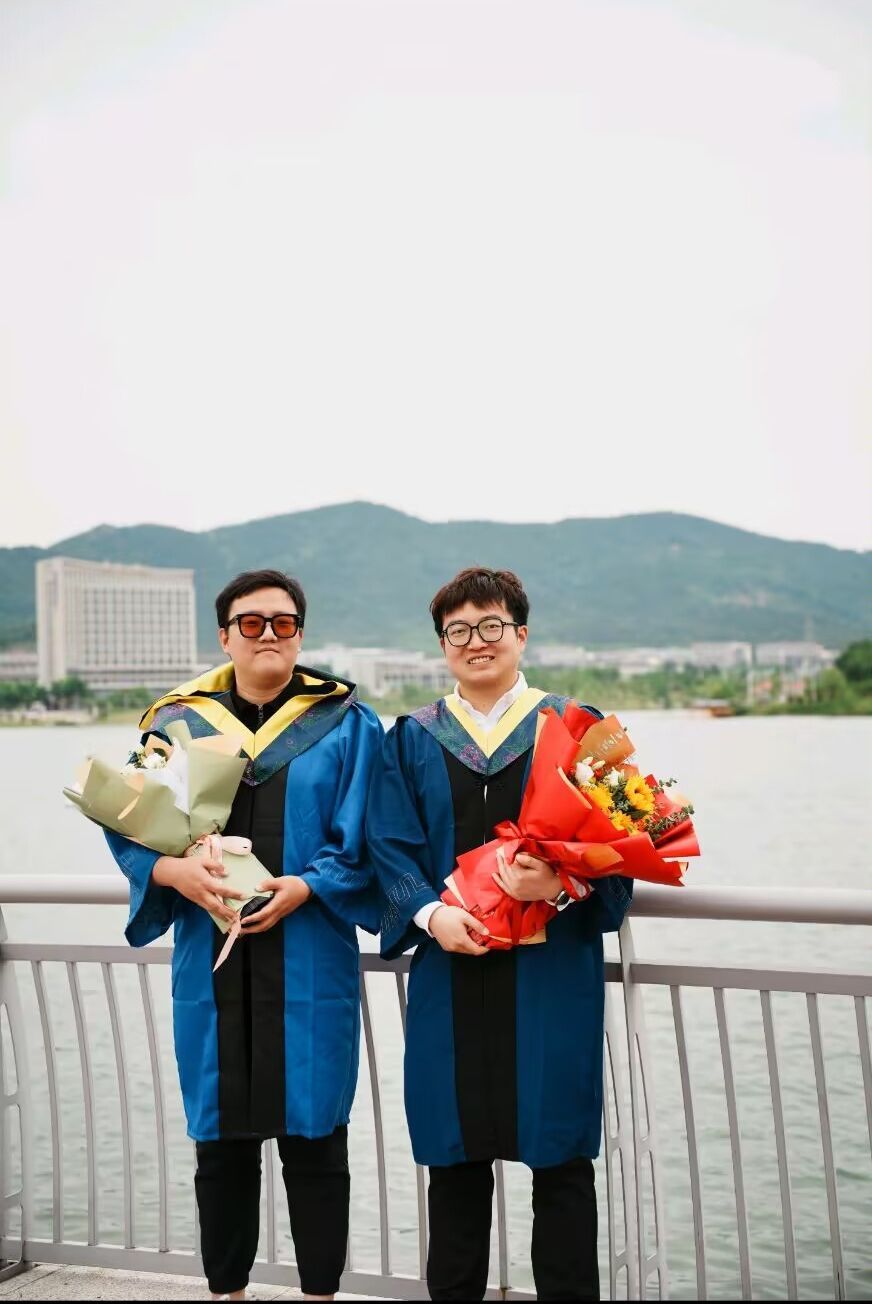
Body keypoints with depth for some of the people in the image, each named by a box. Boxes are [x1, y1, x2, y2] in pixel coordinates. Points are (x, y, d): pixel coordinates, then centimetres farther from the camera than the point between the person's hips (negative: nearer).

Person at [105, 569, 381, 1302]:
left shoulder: (345, 724, 2)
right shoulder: (178, 723, 7)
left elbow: (363, 840, -2)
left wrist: (305, 887, -18)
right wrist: (175, 871, -16)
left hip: (309, 962, -2)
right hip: (212, 963, 2)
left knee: (313, 1139, 3)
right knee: (222, 1138, 10)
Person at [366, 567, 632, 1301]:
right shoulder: (412, 740, 10)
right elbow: (392, 847, 2)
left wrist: (562, 884, -21)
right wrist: (430, 913, -16)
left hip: (551, 971, -1)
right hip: (450, 971, 2)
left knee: (559, 1154, 3)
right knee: (455, 1155, 8)